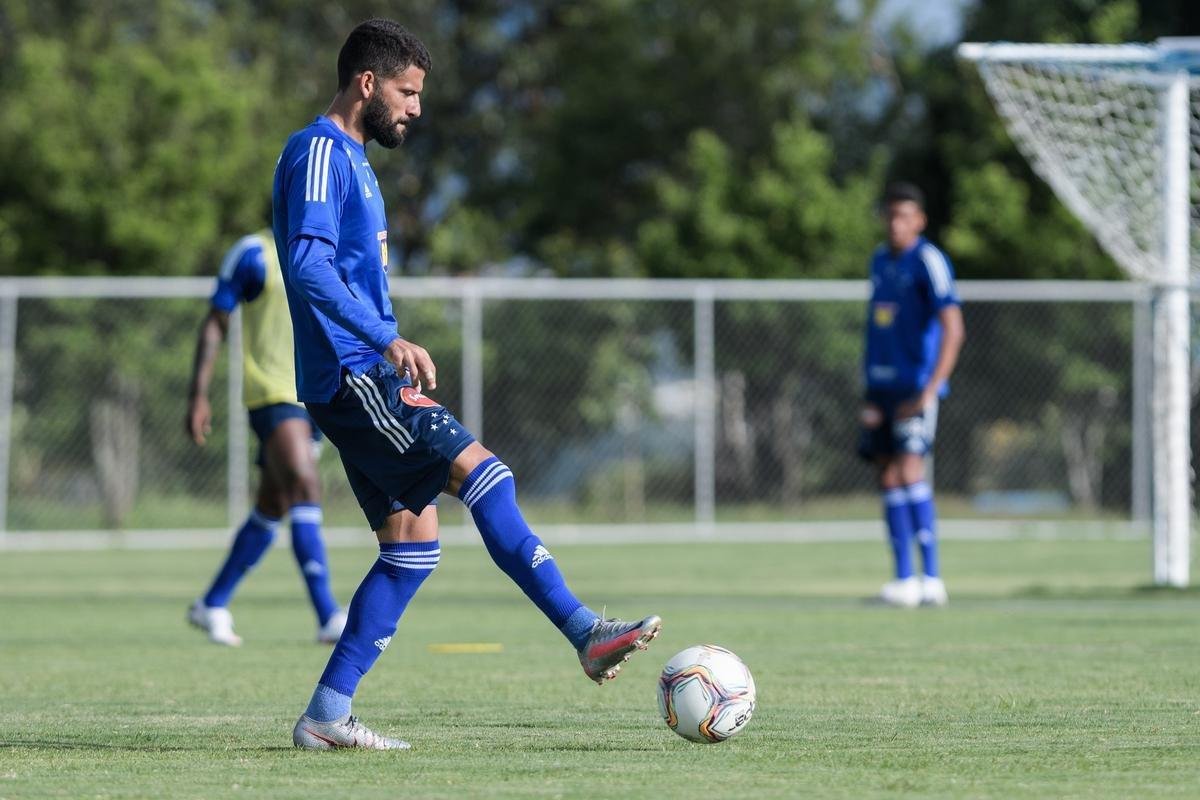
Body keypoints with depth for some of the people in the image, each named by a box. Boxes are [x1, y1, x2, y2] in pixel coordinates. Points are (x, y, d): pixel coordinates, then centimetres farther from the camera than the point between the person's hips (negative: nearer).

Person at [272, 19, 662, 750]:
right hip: (351, 376, -10)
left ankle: (327, 715, 4)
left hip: (361, 380, 10)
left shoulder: (354, 161, 22)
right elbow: (309, 266, -23)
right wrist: (387, 341, -31)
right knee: (480, 471, -18)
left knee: (412, 541, 4)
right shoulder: (317, 154, -9)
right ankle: (586, 633, -24)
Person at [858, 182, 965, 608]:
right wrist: (870, 394, 16)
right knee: (887, 477, 6)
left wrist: (930, 390, -24)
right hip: (881, 385, 8)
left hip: (915, 387, -8)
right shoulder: (880, 260, 14)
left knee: (909, 472, -19)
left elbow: (953, 329, -18)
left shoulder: (928, 261, -10)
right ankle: (905, 579, 11)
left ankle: (931, 579, -18)